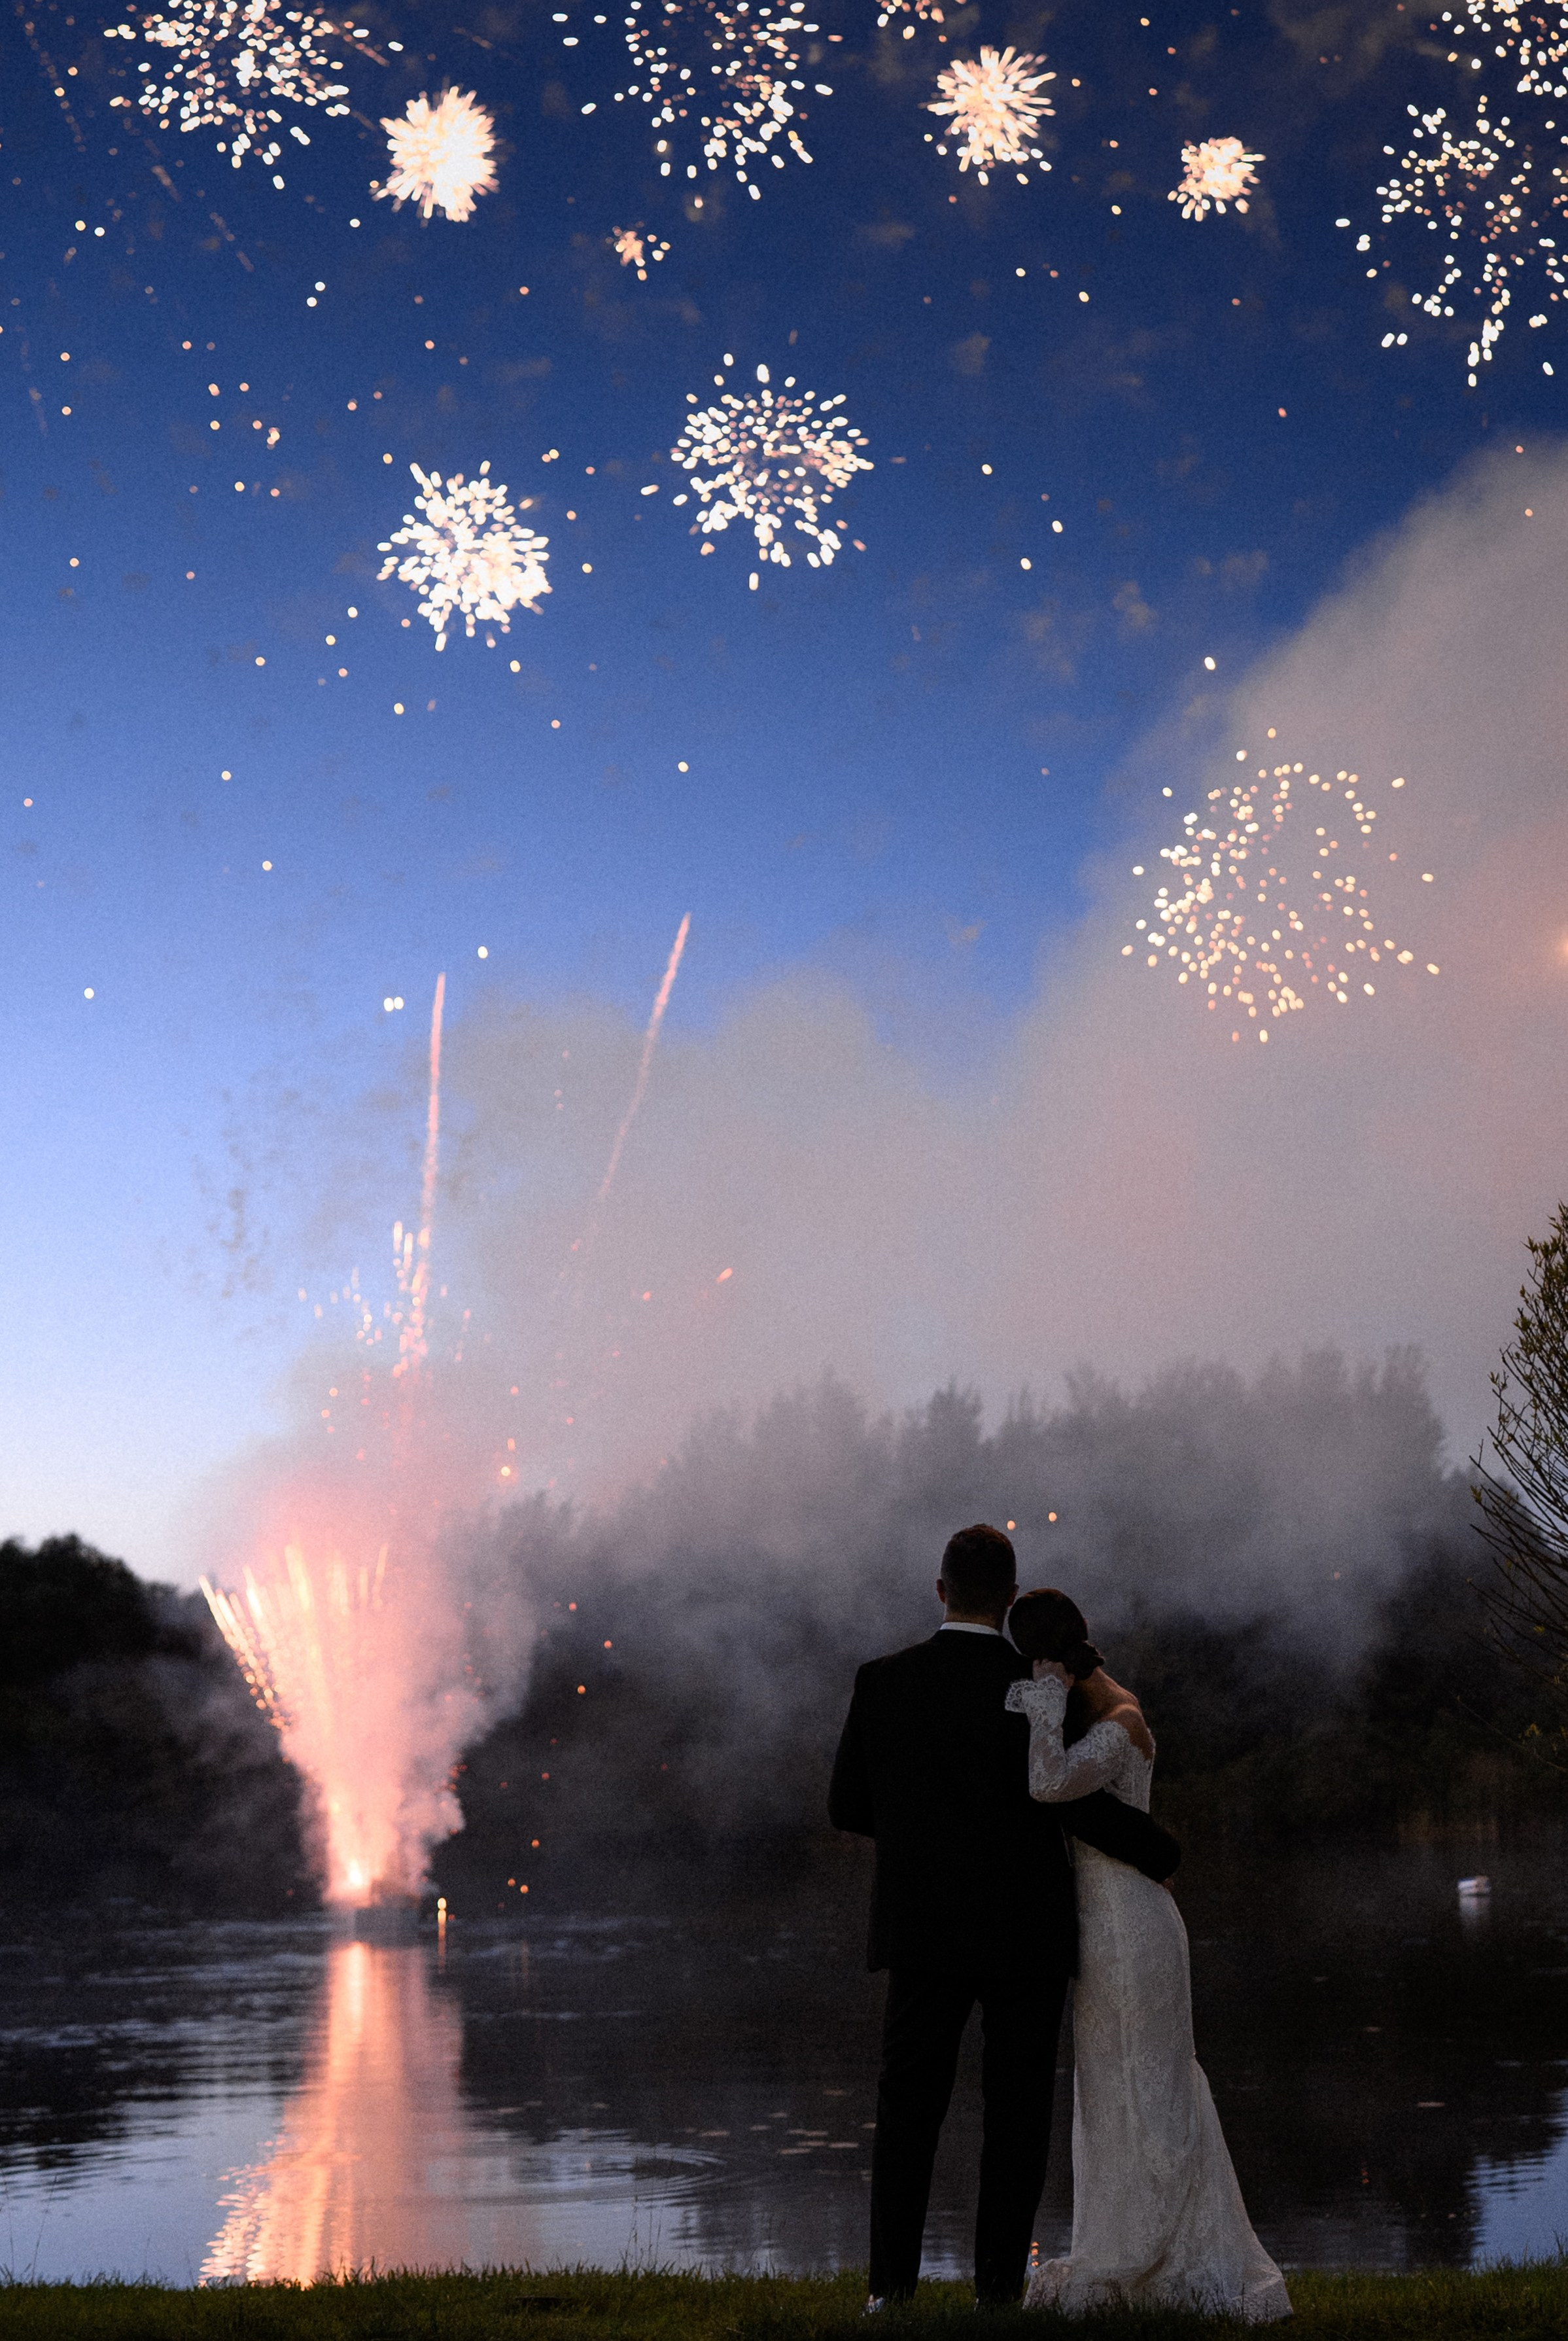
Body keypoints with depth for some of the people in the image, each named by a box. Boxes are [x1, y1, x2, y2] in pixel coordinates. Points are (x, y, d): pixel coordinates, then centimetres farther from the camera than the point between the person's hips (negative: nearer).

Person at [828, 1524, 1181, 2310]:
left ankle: (892, 2284, 7)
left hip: (922, 1930, 2)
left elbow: (848, 1807, 2)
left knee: (907, 2111, 11)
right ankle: (999, 2286, 8)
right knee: (1016, 2116, 8)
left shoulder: (881, 1683, -2)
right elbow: (1067, 1796, -21)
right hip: (1026, 1934, -2)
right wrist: (1159, 1852, -6)